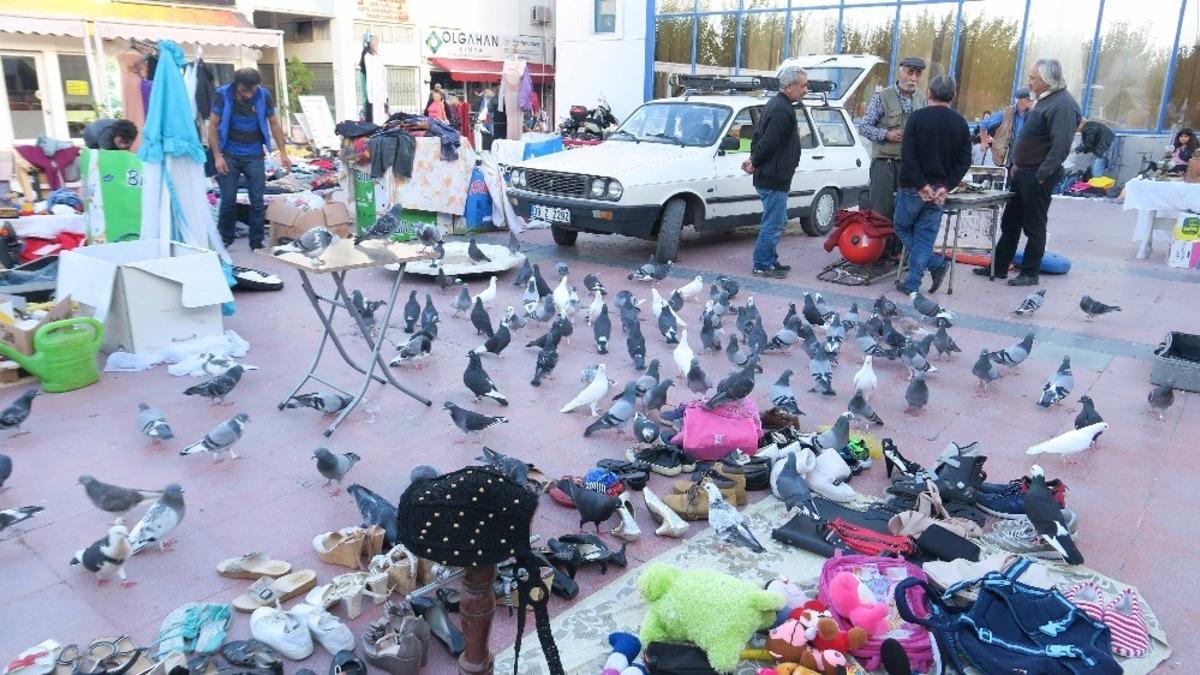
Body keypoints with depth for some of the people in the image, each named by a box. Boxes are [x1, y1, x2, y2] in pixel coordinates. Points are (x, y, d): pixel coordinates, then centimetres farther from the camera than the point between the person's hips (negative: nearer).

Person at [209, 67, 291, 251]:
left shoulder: (263, 95, -8)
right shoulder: (223, 94, -11)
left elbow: (274, 123, 3)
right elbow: (213, 125, -6)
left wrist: (283, 153, 1)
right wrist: (217, 156, -9)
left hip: (254, 156, 1)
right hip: (229, 155, -1)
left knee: (257, 201, 0)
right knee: (228, 200, 1)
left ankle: (257, 243, 12)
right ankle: (224, 240, 19)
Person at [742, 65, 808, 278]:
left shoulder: (776, 105, 15)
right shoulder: (782, 111, -20)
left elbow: (759, 135, 19)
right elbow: (768, 142, -24)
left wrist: (754, 160, 9)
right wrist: (755, 163, -9)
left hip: (772, 179, 11)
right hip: (774, 180, -11)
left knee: (777, 222, 19)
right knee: (773, 225, -3)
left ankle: (770, 261, 27)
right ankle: (762, 266, 5)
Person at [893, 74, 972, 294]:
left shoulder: (917, 117, -7)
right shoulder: (960, 123, 5)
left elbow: (907, 155, -15)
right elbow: (964, 161, 1)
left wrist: (921, 184, -12)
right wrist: (946, 187, -3)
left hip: (913, 188, -4)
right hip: (939, 190, 4)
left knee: (902, 227, 14)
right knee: (925, 237, 7)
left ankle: (936, 263, 4)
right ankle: (912, 284, 6)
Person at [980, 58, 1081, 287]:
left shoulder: (1063, 106, -18)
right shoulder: (1046, 100, 13)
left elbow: (1061, 147, -25)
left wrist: (1040, 176, -25)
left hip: (1037, 176, -10)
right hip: (1022, 172, 10)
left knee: (1034, 227, 2)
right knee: (1010, 222, 15)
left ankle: (1030, 273, 12)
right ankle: (999, 266, 24)